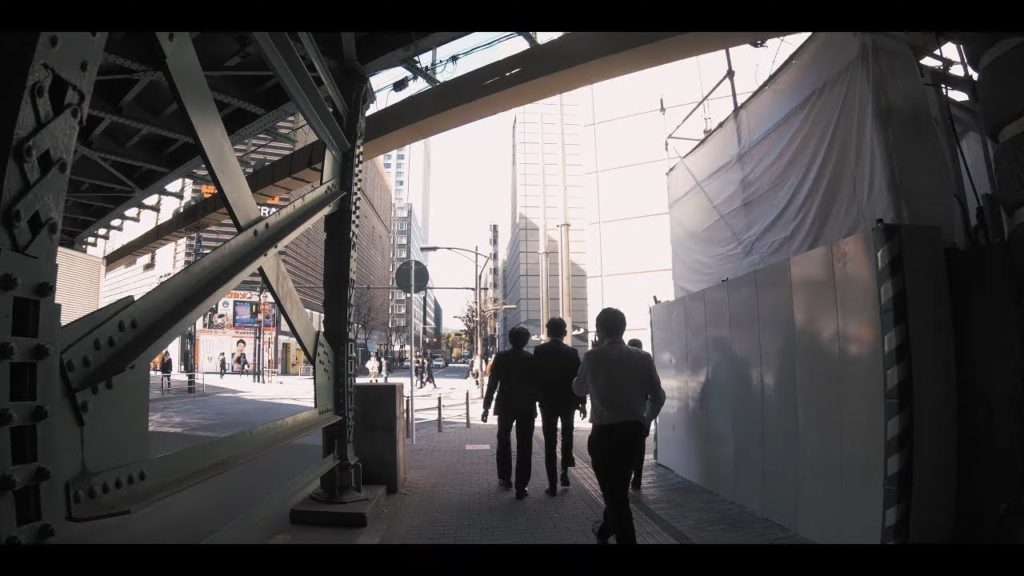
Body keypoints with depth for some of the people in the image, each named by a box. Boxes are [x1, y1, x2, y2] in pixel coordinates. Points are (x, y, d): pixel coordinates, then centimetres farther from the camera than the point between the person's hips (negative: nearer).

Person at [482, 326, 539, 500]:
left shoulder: (501, 357, -6)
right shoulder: (532, 359, -6)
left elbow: (492, 383, -6)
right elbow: (538, 384, -3)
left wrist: (487, 406, -1)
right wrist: (539, 401, 10)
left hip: (505, 407, 1)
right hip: (526, 407, -1)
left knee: (503, 442, 21)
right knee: (524, 447, 3)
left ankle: (505, 479, 28)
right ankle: (521, 488, 2)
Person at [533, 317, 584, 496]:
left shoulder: (539, 351, -7)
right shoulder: (571, 352, -8)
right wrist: (582, 403, 2)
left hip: (547, 401, 0)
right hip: (568, 401, 0)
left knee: (550, 442, 5)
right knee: (567, 435, 24)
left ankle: (552, 485, 4)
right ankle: (565, 471, 15)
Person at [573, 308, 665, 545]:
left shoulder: (593, 357, -11)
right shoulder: (643, 358, -3)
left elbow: (579, 389, 5)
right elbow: (658, 396, -1)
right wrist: (645, 422, 14)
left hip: (605, 432, -5)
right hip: (633, 430, 5)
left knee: (613, 491, 7)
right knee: (620, 486, 24)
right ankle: (605, 530, 43)